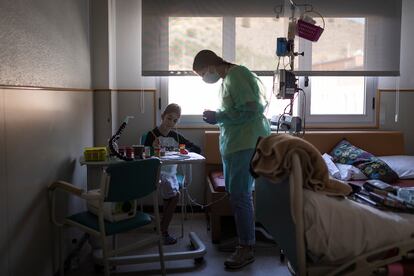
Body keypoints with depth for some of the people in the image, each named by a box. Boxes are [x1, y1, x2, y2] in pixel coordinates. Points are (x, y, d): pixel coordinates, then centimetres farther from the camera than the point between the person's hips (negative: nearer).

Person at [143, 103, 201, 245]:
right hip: (157, 171, -4)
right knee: (174, 194, -24)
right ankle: (164, 231, -10)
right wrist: (153, 148, -21)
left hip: (171, 172, 4)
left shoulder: (176, 136, 11)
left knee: (172, 195, -22)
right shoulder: (152, 135, -2)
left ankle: (163, 229, -4)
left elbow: (197, 149, 13)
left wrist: (186, 150, -6)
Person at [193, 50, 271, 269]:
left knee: (240, 195, -8)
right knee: (233, 192, 16)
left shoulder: (237, 76, -14)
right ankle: (244, 236, 29)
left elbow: (250, 110, -23)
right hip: (233, 144, 11)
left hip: (247, 144, -11)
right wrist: (217, 118, 8)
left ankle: (246, 249, 2)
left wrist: (218, 116, -16)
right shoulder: (228, 79, 16)